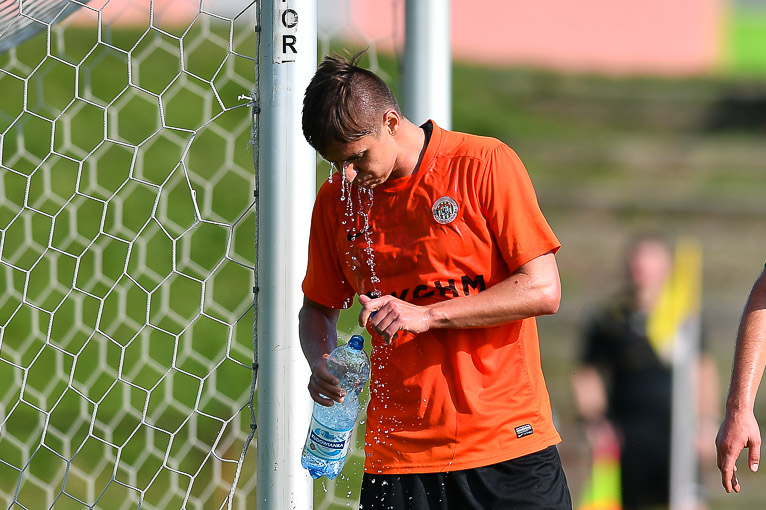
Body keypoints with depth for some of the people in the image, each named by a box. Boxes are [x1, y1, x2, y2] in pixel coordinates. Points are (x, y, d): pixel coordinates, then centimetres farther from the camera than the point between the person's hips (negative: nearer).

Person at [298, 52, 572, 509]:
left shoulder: (484, 165, -4)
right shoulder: (336, 201, 7)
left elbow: (543, 291, -9)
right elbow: (319, 306, 20)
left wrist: (427, 316, -16)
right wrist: (321, 363, -3)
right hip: (401, 452, 3)